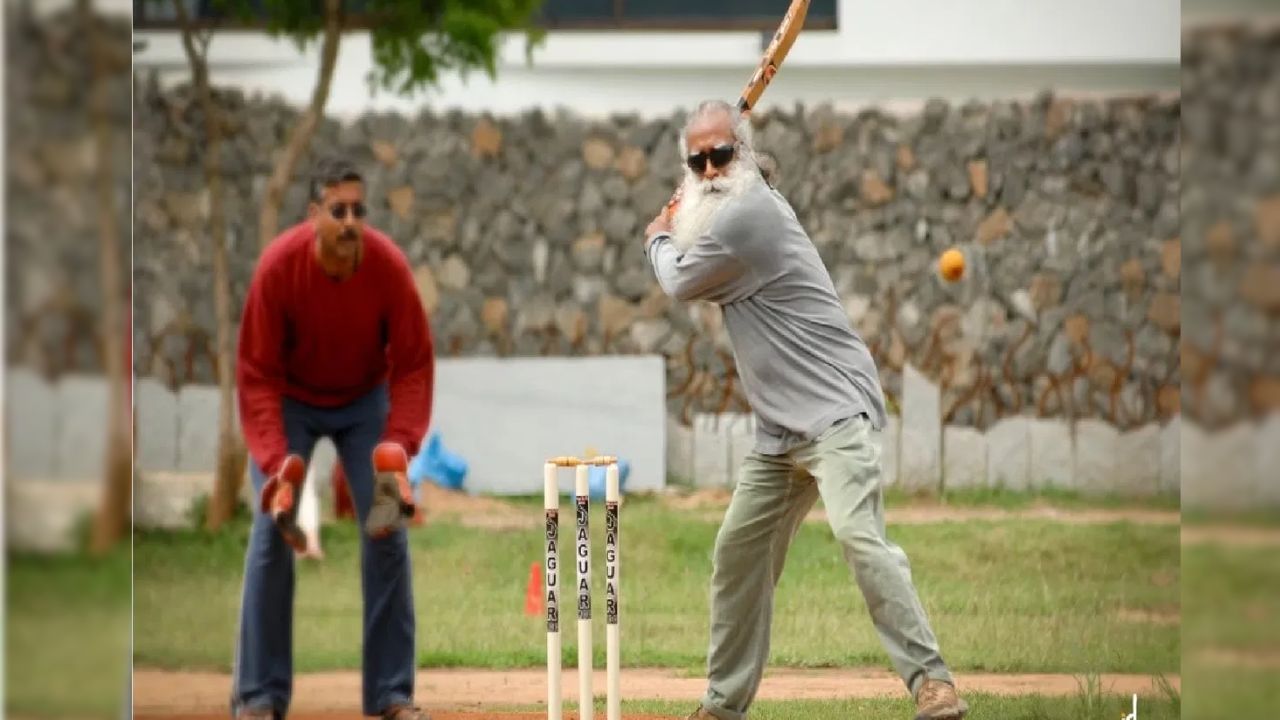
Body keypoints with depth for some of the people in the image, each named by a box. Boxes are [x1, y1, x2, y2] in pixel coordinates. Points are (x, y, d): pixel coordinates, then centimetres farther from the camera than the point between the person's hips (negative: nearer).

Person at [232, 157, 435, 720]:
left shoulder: (389, 267, -27)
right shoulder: (277, 267, -30)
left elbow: (413, 365, -19)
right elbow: (257, 374, -25)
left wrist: (399, 447, -32)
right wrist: (275, 463, -35)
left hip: (365, 401, 1)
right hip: (290, 400, -1)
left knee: (388, 531, -6)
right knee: (271, 532, -11)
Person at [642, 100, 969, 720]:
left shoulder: (747, 215, -15)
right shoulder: (745, 206, 15)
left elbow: (682, 284, -1)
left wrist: (659, 240, 18)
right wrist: (676, 226, 24)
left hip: (834, 413, -11)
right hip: (780, 432, 11)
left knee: (858, 535, -26)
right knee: (738, 552, 13)